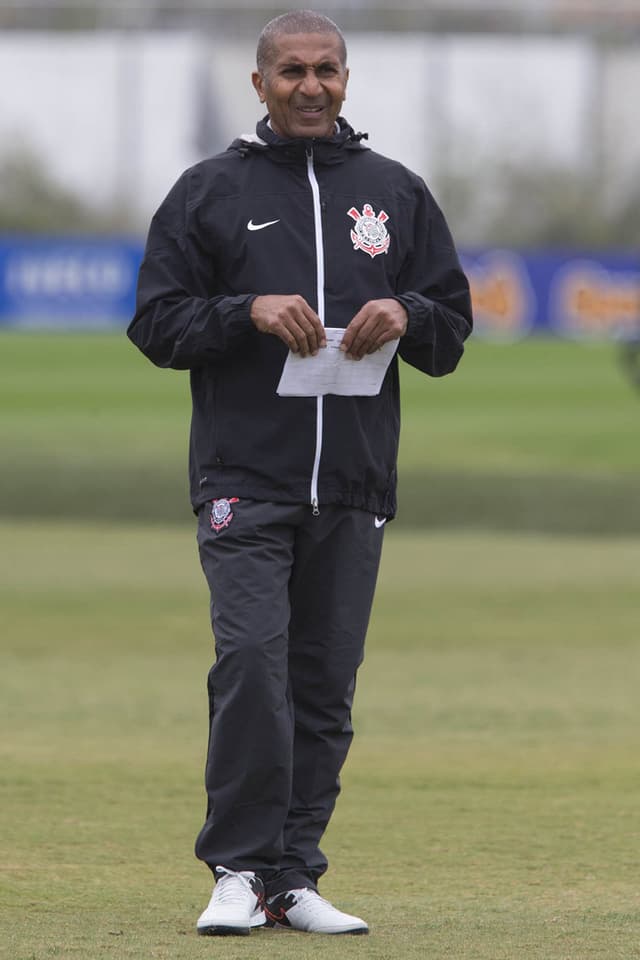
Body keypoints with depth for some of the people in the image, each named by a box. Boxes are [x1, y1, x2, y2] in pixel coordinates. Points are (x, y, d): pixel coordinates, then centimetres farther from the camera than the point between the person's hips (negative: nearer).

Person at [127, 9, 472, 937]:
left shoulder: (398, 193, 13)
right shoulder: (210, 191, 6)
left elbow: (453, 331, 16)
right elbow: (157, 321, 3)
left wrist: (406, 316, -7)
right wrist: (250, 311, -13)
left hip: (355, 486, 3)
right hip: (245, 478, -3)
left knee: (325, 685, 3)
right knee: (252, 660, -15)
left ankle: (294, 877, 9)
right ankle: (239, 869, -8)